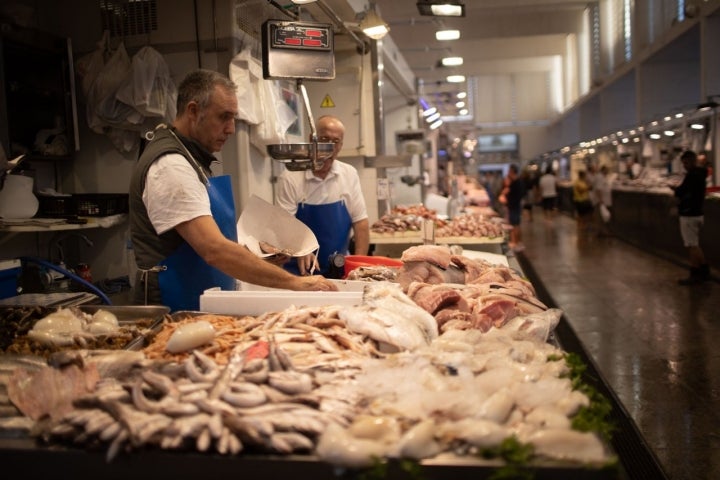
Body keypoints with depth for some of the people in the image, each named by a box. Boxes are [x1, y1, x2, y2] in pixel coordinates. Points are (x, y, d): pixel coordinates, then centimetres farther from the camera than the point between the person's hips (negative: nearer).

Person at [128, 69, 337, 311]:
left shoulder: (189, 157, 12)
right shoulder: (170, 166, -20)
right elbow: (214, 250, -30)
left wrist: (251, 251, 6)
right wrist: (295, 283, -29)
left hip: (203, 306, 9)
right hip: (175, 311, -9)